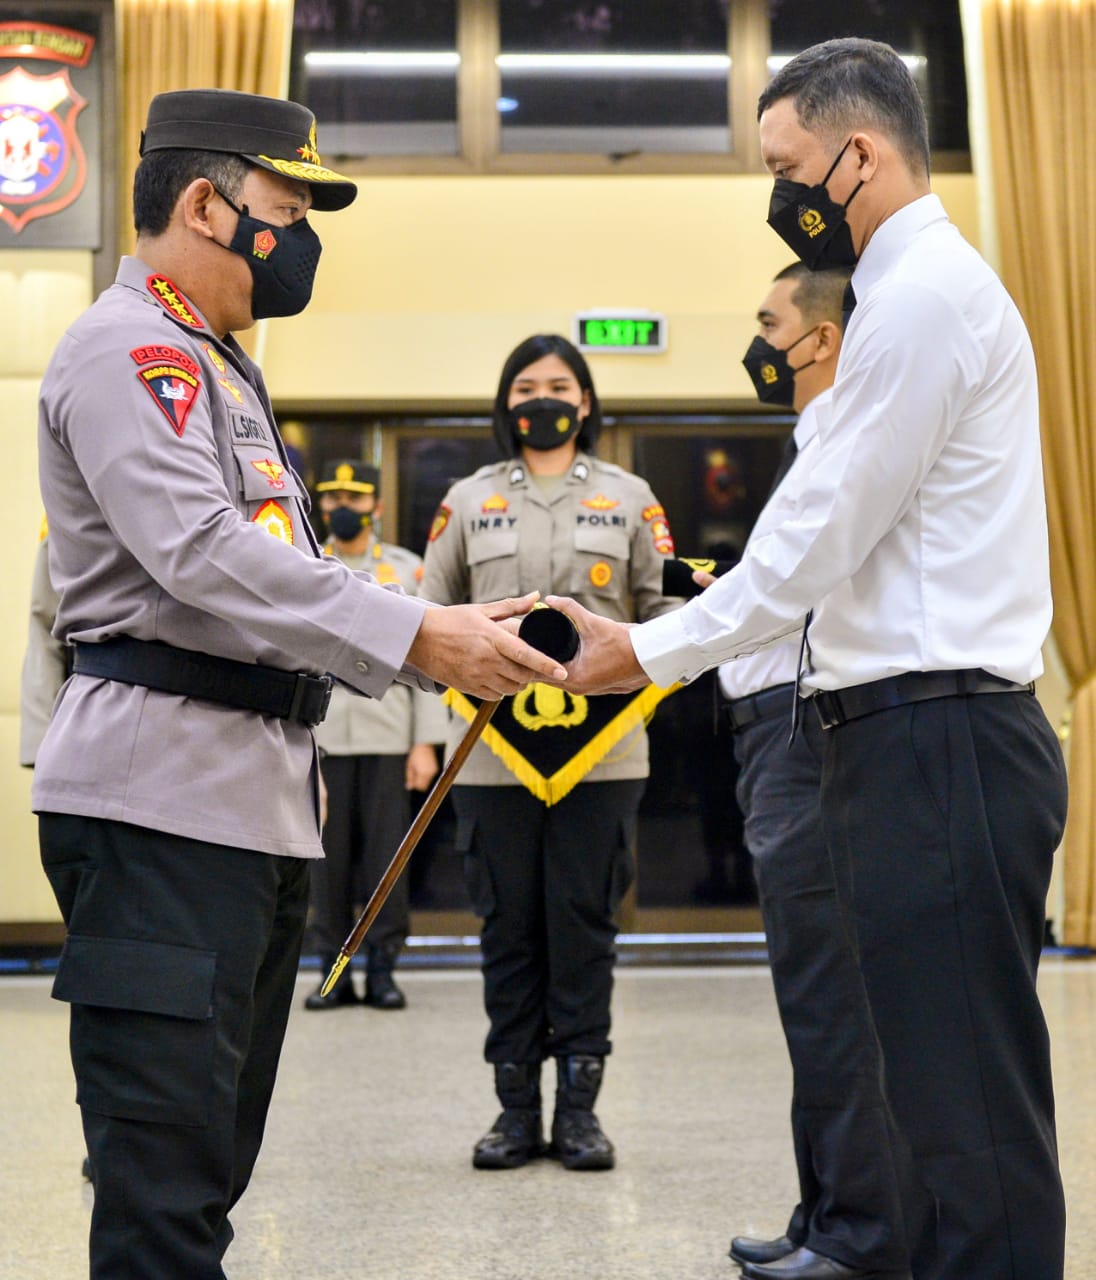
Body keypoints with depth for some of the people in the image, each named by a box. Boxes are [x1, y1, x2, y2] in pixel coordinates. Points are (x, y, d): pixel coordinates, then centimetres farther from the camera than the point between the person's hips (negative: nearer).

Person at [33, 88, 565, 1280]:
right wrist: (416, 636, -24)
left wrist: (453, 640, 11)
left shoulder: (219, 369, 23)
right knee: (165, 1178, -8)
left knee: (212, 1160, 16)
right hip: (163, 797, -10)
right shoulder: (126, 348, -9)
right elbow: (203, 558, -22)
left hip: (258, 798, 10)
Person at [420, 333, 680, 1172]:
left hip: (602, 749, -1)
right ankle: (516, 1107, 13)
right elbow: (432, 613, 12)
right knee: (509, 927, 4)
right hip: (496, 751, 1)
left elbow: (665, 606, 8)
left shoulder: (629, 497, 11)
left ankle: (580, 1105, 10)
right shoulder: (469, 501, 13)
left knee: (585, 923, 2)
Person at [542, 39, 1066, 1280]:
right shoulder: (929, 286, 20)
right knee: (951, 1097, 14)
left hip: (937, 741, -11)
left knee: (972, 1108, -6)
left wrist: (647, 652, -5)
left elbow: (826, 532, -14)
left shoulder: (923, 295, -12)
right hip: (927, 729, 11)